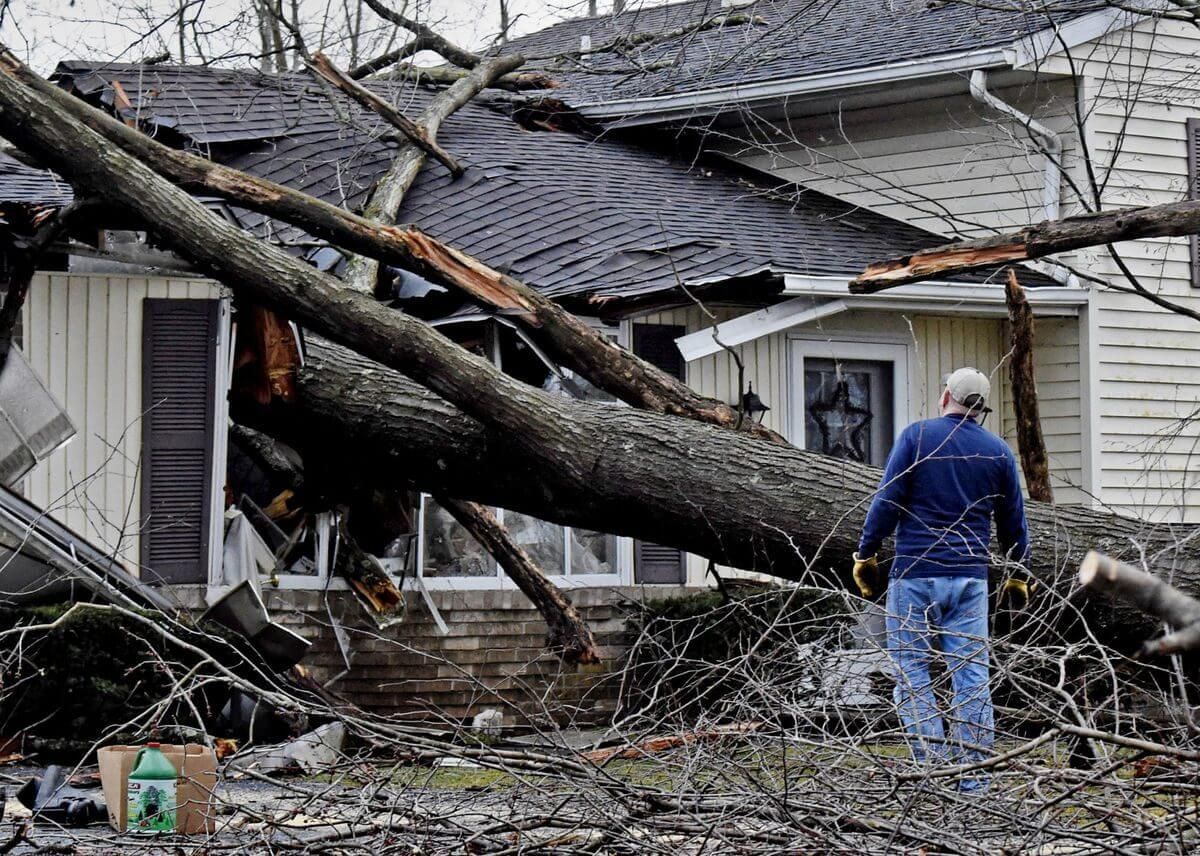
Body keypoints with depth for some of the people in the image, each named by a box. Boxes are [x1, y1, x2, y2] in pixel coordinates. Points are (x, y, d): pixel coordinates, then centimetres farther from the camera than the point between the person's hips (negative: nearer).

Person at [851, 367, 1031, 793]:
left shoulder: (917, 436, -1)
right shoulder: (999, 451, 8)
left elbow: (887, 501, -6)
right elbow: (1013, 522, 14)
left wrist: (865, 555, 2)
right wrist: (1018, 575, 25)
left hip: (914, 574, -3)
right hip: (971, 579, 3)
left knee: (911, 674, 3)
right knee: (971, 678, 5)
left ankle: (932, 767, -8)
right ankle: (973, 780, 4)